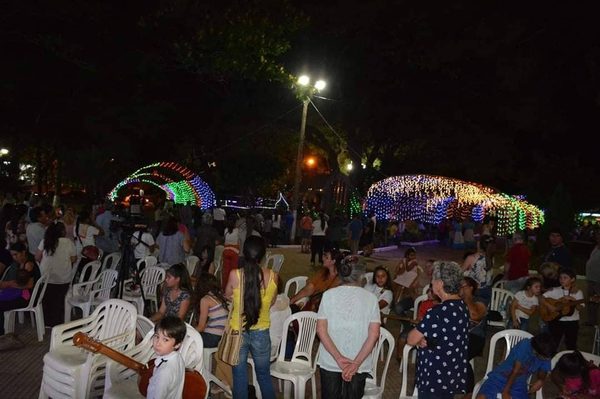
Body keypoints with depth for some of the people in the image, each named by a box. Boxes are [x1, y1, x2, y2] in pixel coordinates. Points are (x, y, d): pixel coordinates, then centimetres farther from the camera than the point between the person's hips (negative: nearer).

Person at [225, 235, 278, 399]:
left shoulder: (235, 274, -18)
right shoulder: (272, 276, -14)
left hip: (238, 332, -1)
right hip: (261, 333, 1)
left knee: (240, 377, 16)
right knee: (264, 376, 21)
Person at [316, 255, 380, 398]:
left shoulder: (328, 294, -5)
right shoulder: (371, 298, -5)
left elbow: (321, 329, -10)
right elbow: (374, 334, -11)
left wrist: (338, 358, -13)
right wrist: (356, 363, -13)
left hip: (330, 362, 0)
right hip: (360, 364, 0)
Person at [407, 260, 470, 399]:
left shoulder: (439, 311, -25)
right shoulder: (462, 306, 3)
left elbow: (411, 340, -19)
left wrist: (420, 340, 2)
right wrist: (423, 340, -6)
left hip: (436, 379, -8)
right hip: (453, 376, 8)